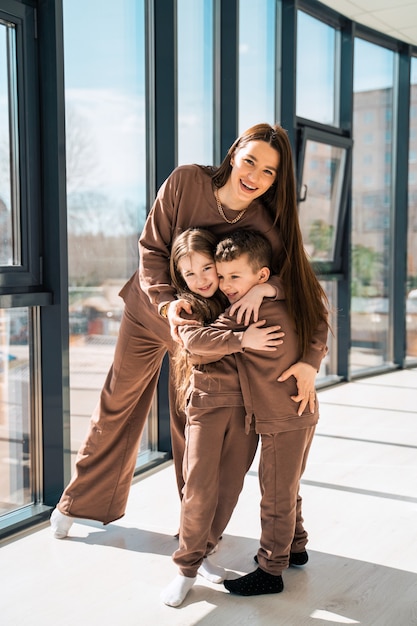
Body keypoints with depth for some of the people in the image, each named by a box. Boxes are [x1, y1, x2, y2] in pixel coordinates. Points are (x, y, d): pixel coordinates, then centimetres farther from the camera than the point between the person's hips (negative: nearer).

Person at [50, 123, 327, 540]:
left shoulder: (265, 224, -24)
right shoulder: (186, 181, -23)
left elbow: (300, 277, -25)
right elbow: (151, 248, -16)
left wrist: (309, 360, -42)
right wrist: (167, 302, -31)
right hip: (149, 309, 1)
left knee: (191, 420, 8)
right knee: (118, 404, 14)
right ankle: (81, 501, 36)